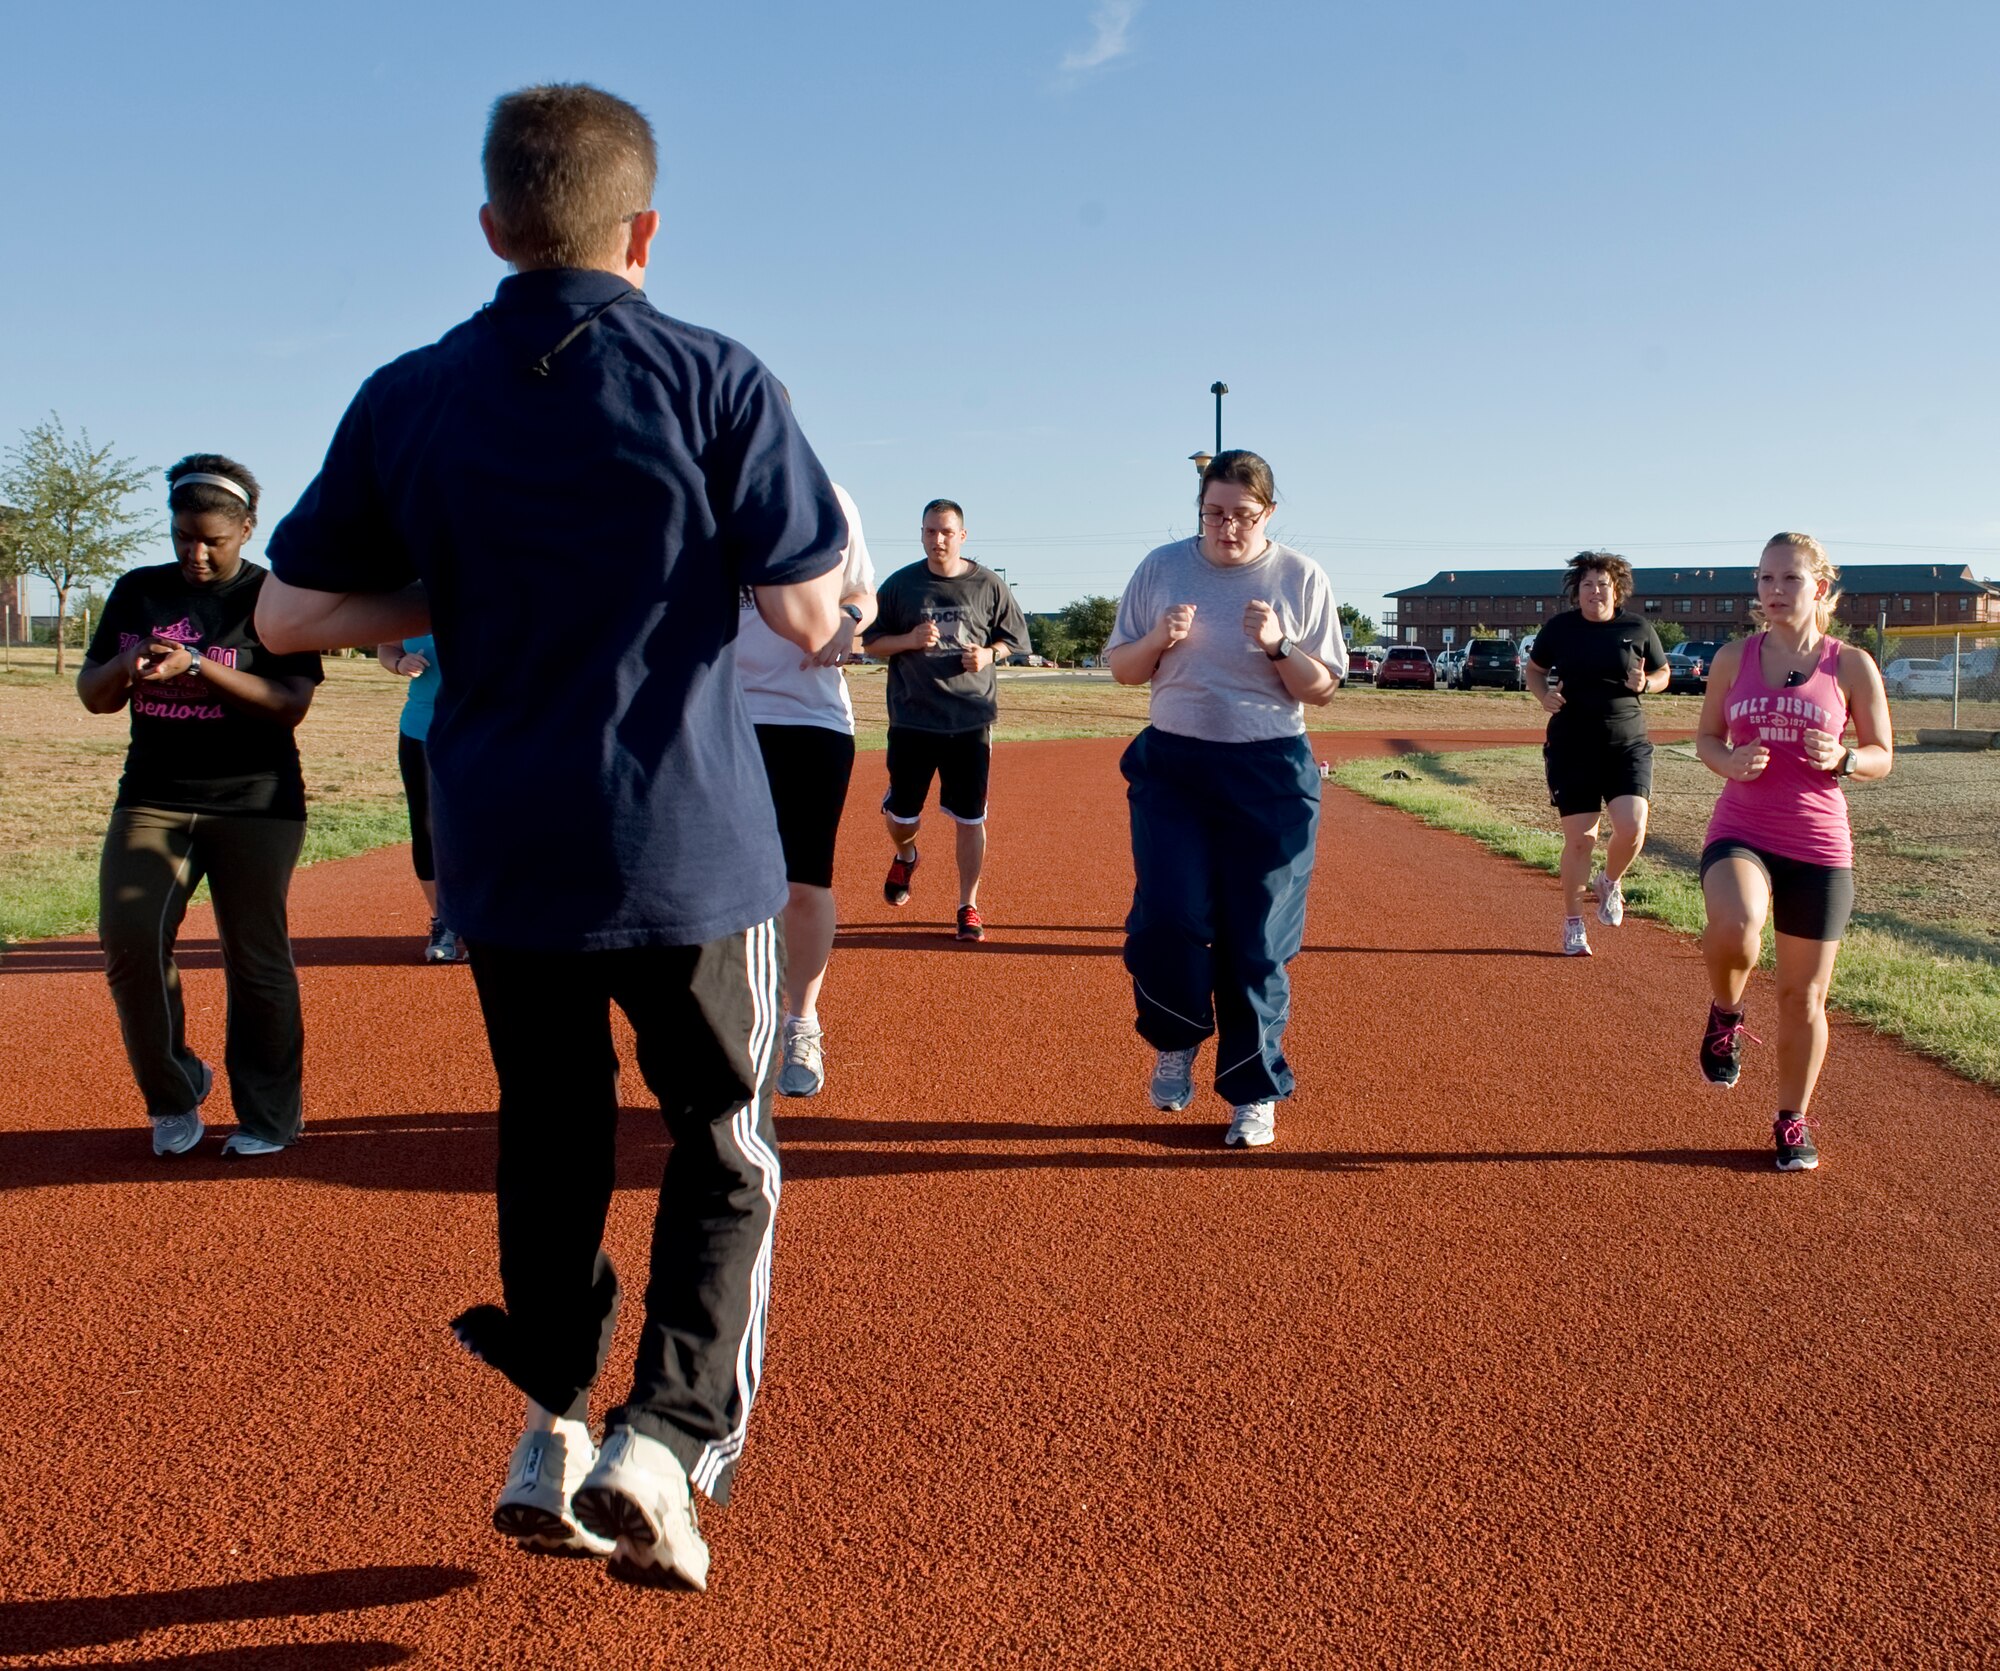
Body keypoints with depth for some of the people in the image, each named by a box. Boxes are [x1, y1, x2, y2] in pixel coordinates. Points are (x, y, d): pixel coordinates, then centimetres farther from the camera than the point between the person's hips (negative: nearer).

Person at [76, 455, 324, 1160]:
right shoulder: (138, 592, 10)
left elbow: (290, 706, -12)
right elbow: (93, 695, 12)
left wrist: (195, 667, -23)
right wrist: (125, 665, -12)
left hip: (256, 803, -3)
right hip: (152, 798, 4)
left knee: (256, 960, 0)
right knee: (128, 940, -11)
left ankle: (270, 1115, 15)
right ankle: (173, 1095, 9)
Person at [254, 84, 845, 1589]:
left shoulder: (407, 401, 3)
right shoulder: (717, 382, -7)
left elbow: (288, 613, 5)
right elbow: (808, 616, -8)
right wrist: (827, 522, 12)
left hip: (500, 845, 3)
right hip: (686, 845, -3)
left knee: (549, 1137, 20)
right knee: (725, 1148, 11)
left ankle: (550, 1438, 24)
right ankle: (666, 1439, -2)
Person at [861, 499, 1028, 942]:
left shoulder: (988, 585, 2)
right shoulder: (900, 584, 3)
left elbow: (1013, 638, 11)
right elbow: (872, 641, 7)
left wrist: (989, 654, -10)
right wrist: (910, 640, -12)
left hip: (971, 720, 0)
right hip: (912, 719, 1)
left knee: (970, 818, 0)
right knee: (901, 814, 6)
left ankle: (968, 907, 12)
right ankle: (904, 857, 41)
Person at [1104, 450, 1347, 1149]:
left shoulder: (1301, 578, 1)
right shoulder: (1161, 568, 5)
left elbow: (1323, 687, 2)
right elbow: (1121, 667, 10)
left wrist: (1277, 646, -17)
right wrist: (1159, 640, -11)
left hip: (1270, 774, -1)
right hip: (1172, 766, 1)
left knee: (1256, 940, 0)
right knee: (1167, 916, -12)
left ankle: (1255, 1092, 14)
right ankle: (1176, 1041, 16)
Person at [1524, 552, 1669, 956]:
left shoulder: (1638, 628, 2)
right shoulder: (1560, 628, 1)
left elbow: (1663, 675, 14)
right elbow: (1534, 670, 16)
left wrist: (1644, 684, -9)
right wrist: (1544, 695, -5)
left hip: (1628, 745, 0)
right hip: (1572, 747, 0)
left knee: (1631, 827, -16)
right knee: (1580, 838, -1)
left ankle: (1610, 883, 17)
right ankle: (1573, 923, 16)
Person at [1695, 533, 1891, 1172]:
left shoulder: (1850, 665, 0)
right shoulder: (1734, 657, 4)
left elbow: (1882, 757, 6)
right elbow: (1706, 737, 13)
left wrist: (1840, 758, -17)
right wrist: (1729, 760, -10)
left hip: (1819, 848, 0)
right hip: (1739, 833, 0)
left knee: (1803, 997, 7)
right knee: (1735, 930, -34)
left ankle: (1792, 1121, 28)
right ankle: (1726, 1014, 0)